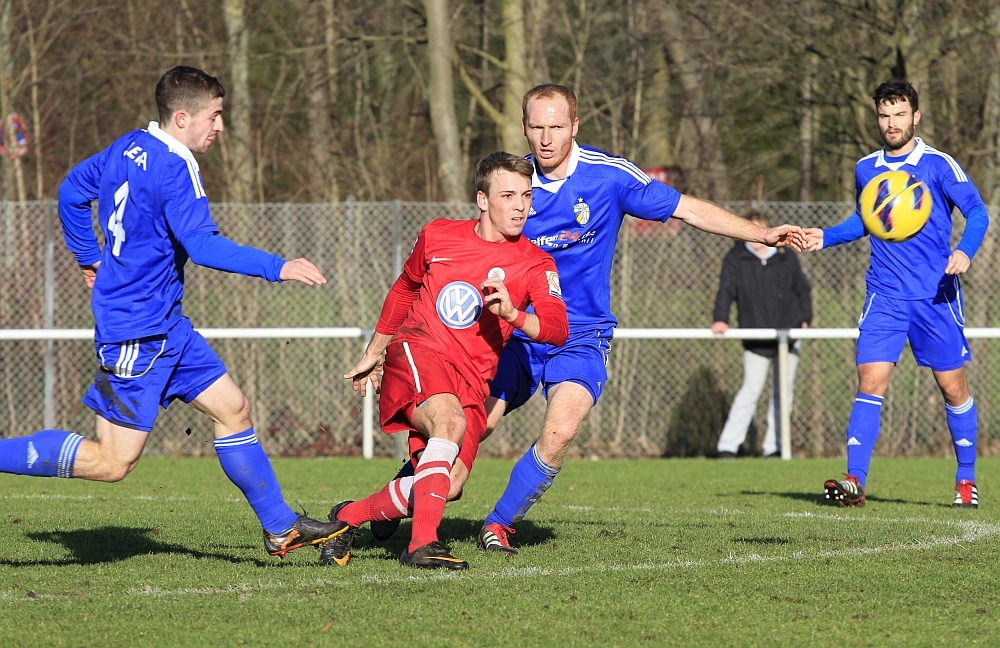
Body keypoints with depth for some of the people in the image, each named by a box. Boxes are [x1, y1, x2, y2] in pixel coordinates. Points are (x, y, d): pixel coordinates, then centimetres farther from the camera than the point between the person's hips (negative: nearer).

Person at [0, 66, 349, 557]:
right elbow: (201, 245, -27)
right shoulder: (174, 169, -19)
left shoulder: (129, 148, 8)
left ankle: (281, 528, 16)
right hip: (136, 332, -11)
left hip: (164, 324, 11)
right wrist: (277, 269, -26)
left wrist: (88, 259, 32)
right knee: (113, 462, -9)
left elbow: (72, 190, 21)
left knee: (231, 408, 12)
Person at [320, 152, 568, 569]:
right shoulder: (437, 236, 7)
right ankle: (422, 544, -41)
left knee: (447, 485, -14)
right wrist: (373, 353, 32)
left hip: (471, 380, 2)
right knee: (451, 420, -35)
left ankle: (350, 516, 11)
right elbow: (404, 288, 26)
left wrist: (513, 315, -32)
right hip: (416, 350, -2)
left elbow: (558, 330, -12)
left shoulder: (536, 265, 2)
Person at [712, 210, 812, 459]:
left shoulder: (786, 257, 5)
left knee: (783, 393, 5)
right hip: (755, 337, -3)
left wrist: (805, 319, 4)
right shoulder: (735, 259, -3)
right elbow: (726, 290, -14)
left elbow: (802, 289, 15)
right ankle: (728, 446, -7)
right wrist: (720, 319, -30)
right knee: (751, 390, -10)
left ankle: (774, 448, 13)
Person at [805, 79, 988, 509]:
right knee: (870, 382, -11)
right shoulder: (866, 170, 9)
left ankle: (966, 480, 19)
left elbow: (977, 211, -6)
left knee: (952, 386, 4)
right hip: (884, 296, 3)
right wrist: (826, 237, 10)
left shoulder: (938, 165, -5)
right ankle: (855, 481, -15)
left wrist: (965, 251, -24)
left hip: (936, 295, -3)